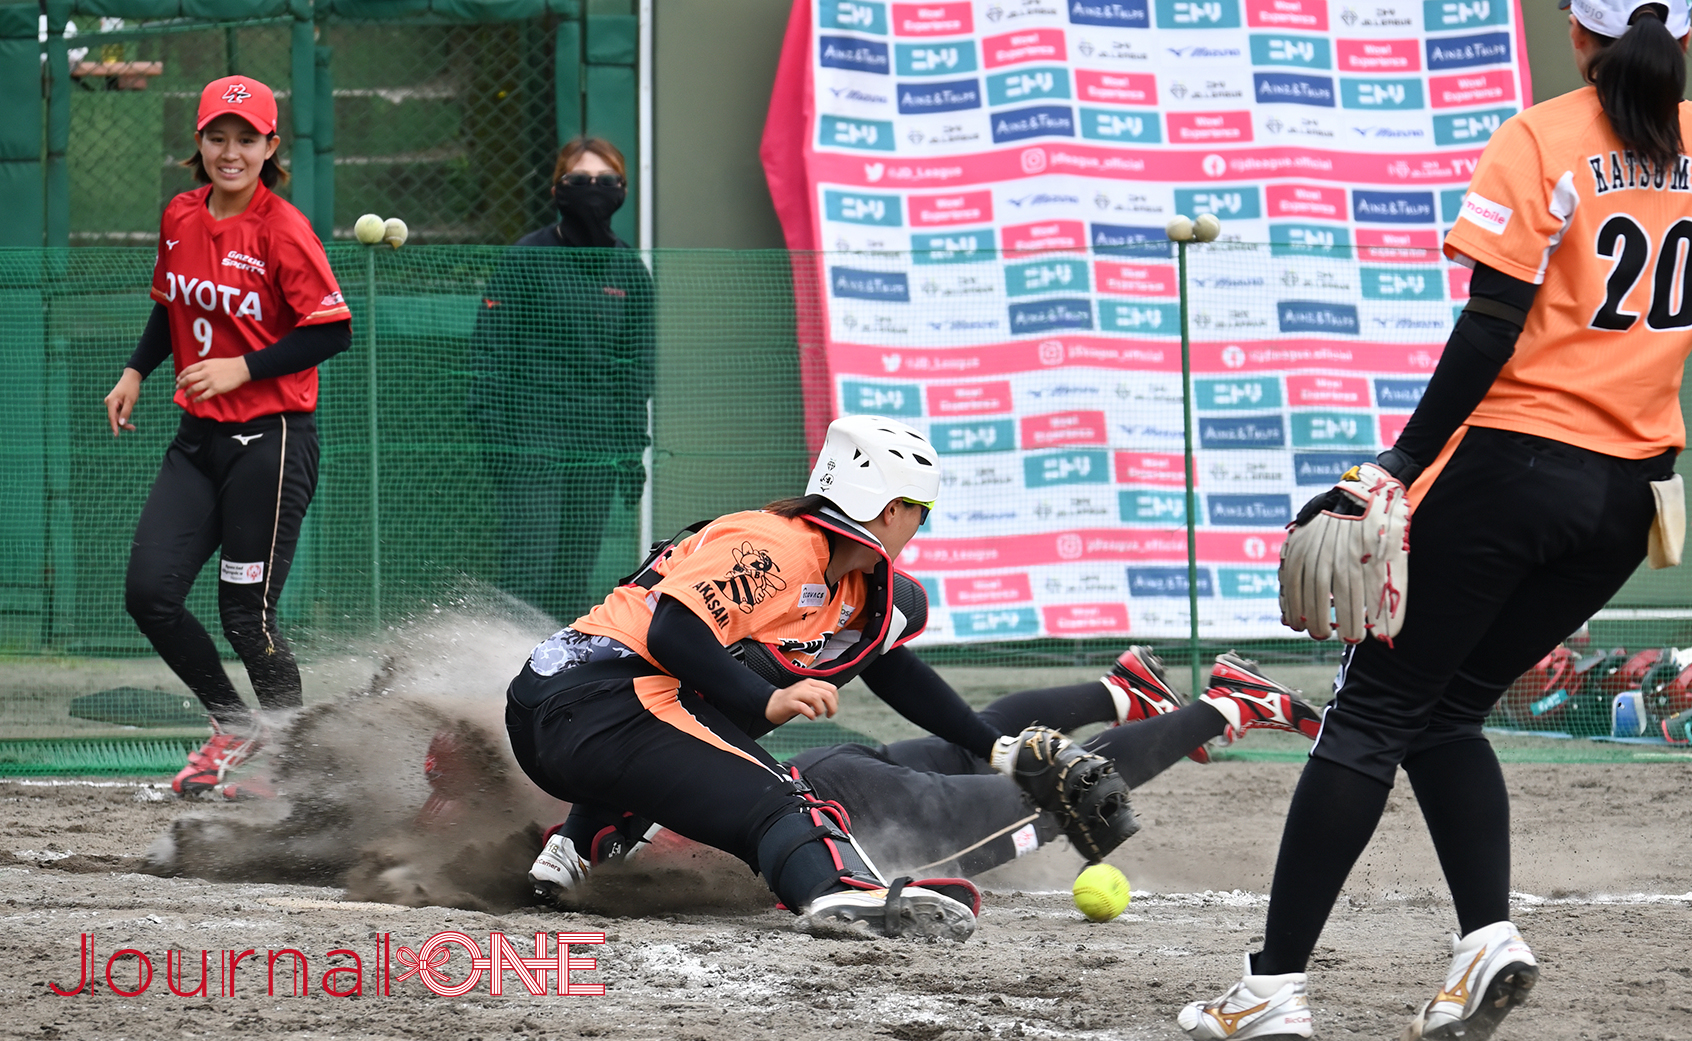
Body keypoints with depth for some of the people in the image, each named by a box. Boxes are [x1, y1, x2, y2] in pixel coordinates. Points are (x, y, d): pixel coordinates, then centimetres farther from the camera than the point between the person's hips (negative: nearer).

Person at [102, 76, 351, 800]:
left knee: (246, 616, -5)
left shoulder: (282, 230, -14)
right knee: (148, 591, -2)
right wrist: (136, 371, 10)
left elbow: (332, 332, -15)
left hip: (270, 441, -7)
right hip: (198, 437, 7)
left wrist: (242, 368, -19)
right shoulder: (181, 218, 6)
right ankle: (234, 727, 19)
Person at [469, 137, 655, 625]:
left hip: (599, 443, 4)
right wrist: (495, 434, -13)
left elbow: (637, 365, 17)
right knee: (528, 569, -13)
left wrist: (633, 449, 11)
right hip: (532, 436, -4)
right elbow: (490, 348, -5)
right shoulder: (528, 258, -3)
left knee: (574, 580, 5)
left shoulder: (629, 270, 11)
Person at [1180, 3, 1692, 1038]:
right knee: (1451, 707, 19)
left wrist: (1398, 472, -13)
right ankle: (1488, 932, -2)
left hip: (1514, 463, -5)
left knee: (1376, 709, 2)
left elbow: (1490, 332, -15)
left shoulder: (1542, 140, -10)